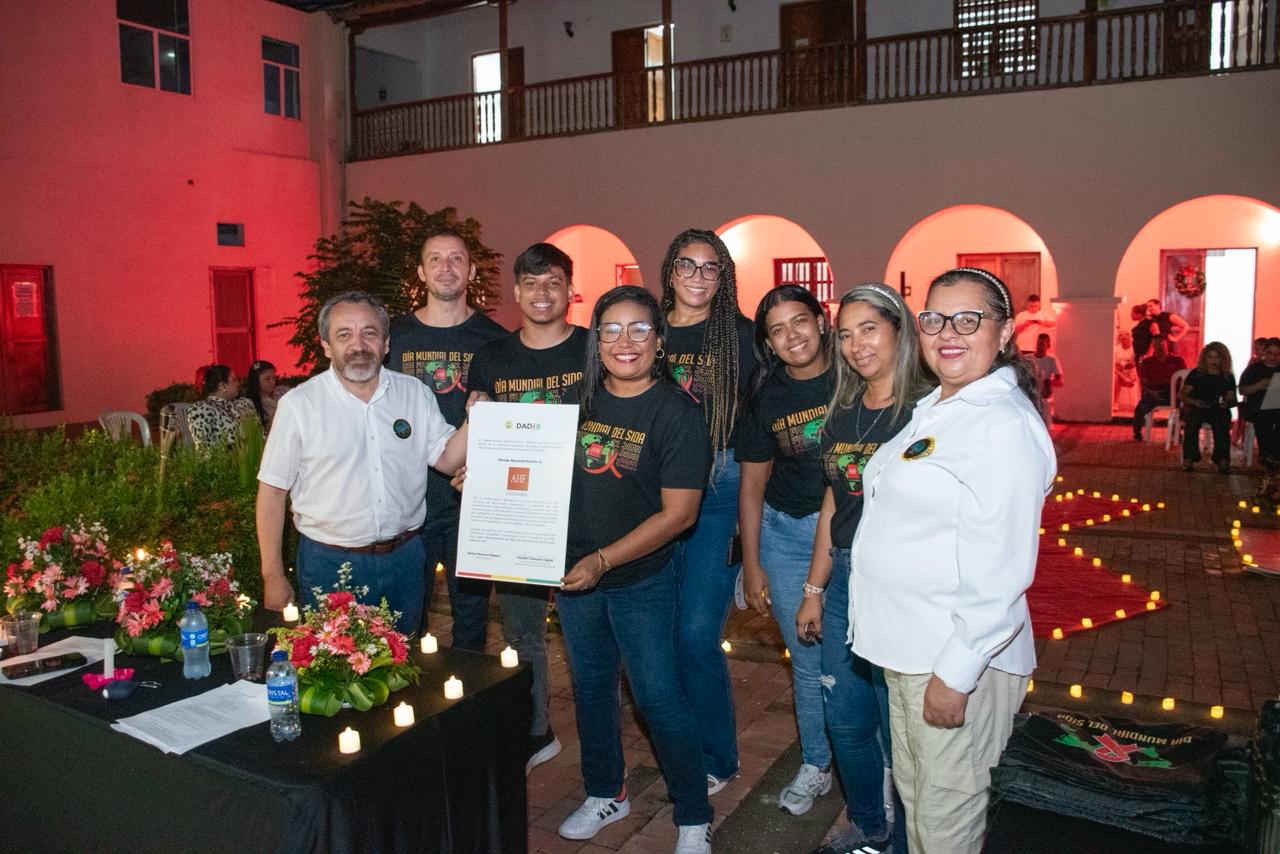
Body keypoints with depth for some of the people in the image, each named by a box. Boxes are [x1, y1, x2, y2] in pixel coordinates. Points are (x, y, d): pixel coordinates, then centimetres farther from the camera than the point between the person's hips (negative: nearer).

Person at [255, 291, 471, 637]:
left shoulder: (415, 394, 1)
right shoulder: (298, 405, -8)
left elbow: (446, 459, 2)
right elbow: (272, 491, -5)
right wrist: (273, 577, -6)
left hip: (404, 557, 3)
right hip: (329, 563, -3)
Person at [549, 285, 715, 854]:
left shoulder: (675, 412, -13)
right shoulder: (580, 399, 2)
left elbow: (678, 513, -17)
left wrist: (603, 561, -21)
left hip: (641, 580, -5)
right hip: (573, 574, 5)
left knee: (656, 696, 0)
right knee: (591, 685, 18)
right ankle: (605, 794, 40)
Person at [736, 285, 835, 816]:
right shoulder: (767, 400, 0)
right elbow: (752, 484, 5)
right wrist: (751, 564, 4)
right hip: (787, 536, 2)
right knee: (809, 661, 11)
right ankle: (816, 764, 33)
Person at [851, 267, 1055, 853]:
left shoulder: (1005, 424, -19)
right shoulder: (933, 409, 10)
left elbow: (999, 573, -22)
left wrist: (956, 673, -20)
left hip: (959, 653, -9)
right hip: (906, 646, 9)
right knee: (912, 793, 23)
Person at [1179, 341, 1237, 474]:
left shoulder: (1228, 377, 13)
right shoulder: (1196, 373, 7)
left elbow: (1232, 399, 13)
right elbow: (1182, 394, 4)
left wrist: (1227, 403, -11)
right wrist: (1194, 401, -16)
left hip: (1218, 410, 1)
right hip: (1195, 409, -1)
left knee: (1222, 422, -34)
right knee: (1192, 420, -36)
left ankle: (1223, 460, -37)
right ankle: (1189, 458, -36)